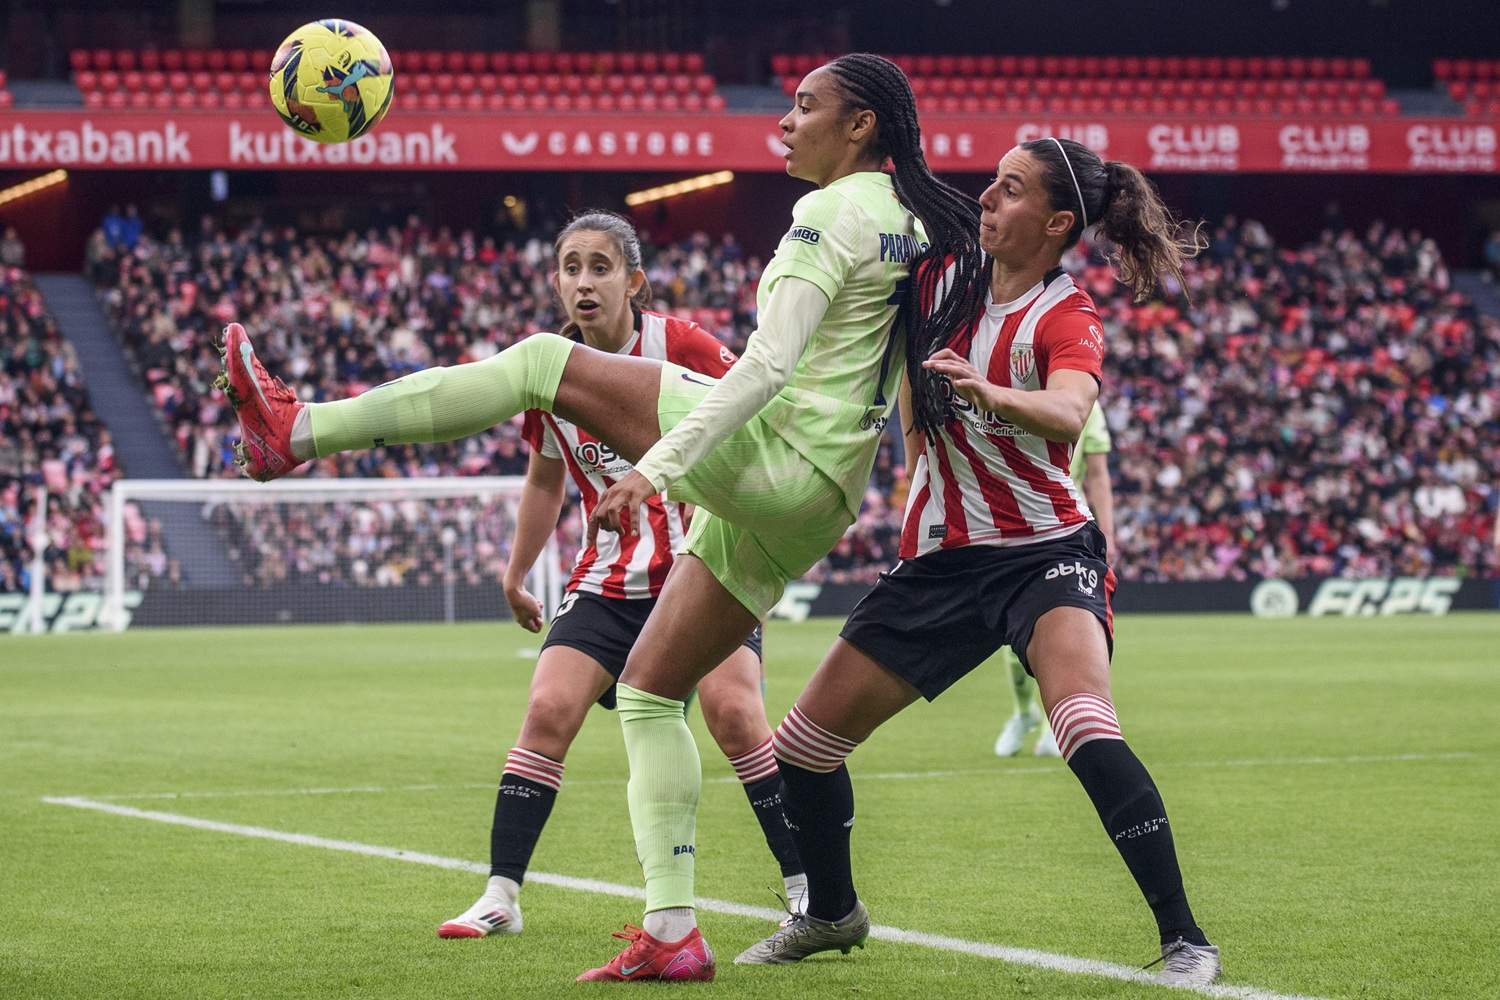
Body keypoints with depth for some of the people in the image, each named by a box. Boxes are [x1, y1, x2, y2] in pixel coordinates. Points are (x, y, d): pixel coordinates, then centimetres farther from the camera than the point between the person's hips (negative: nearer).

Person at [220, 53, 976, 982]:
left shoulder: (832, 213, -10)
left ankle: (298, 429, -12)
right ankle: (671, 932, 7)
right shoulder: (917, 222, 16)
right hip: (806, 506, 9)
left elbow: (769, 364, -21)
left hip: (771, 452, -9)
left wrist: (657, 465, -24)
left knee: (547, 363, -9)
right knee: (649, 689, 12)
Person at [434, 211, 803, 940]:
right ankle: (500, 896, -2)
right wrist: (516, 575, 24)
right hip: (610, 575, 4)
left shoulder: (679, 345, -13)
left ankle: (807, 889, -5)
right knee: (548, 710, -9)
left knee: (733, 712, -17)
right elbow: (546, 478, 18)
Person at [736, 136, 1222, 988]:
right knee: (805, 744, 7)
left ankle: (1185, 941, -24)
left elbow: (1067, 413, -34)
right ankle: (832, 914, 32)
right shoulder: (948, 279, 4)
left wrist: (988, 392, -53)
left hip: (1045, 551, -6)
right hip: (943, 557, 7)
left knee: (1089, 733, -31)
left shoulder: (1067, 316, -13)